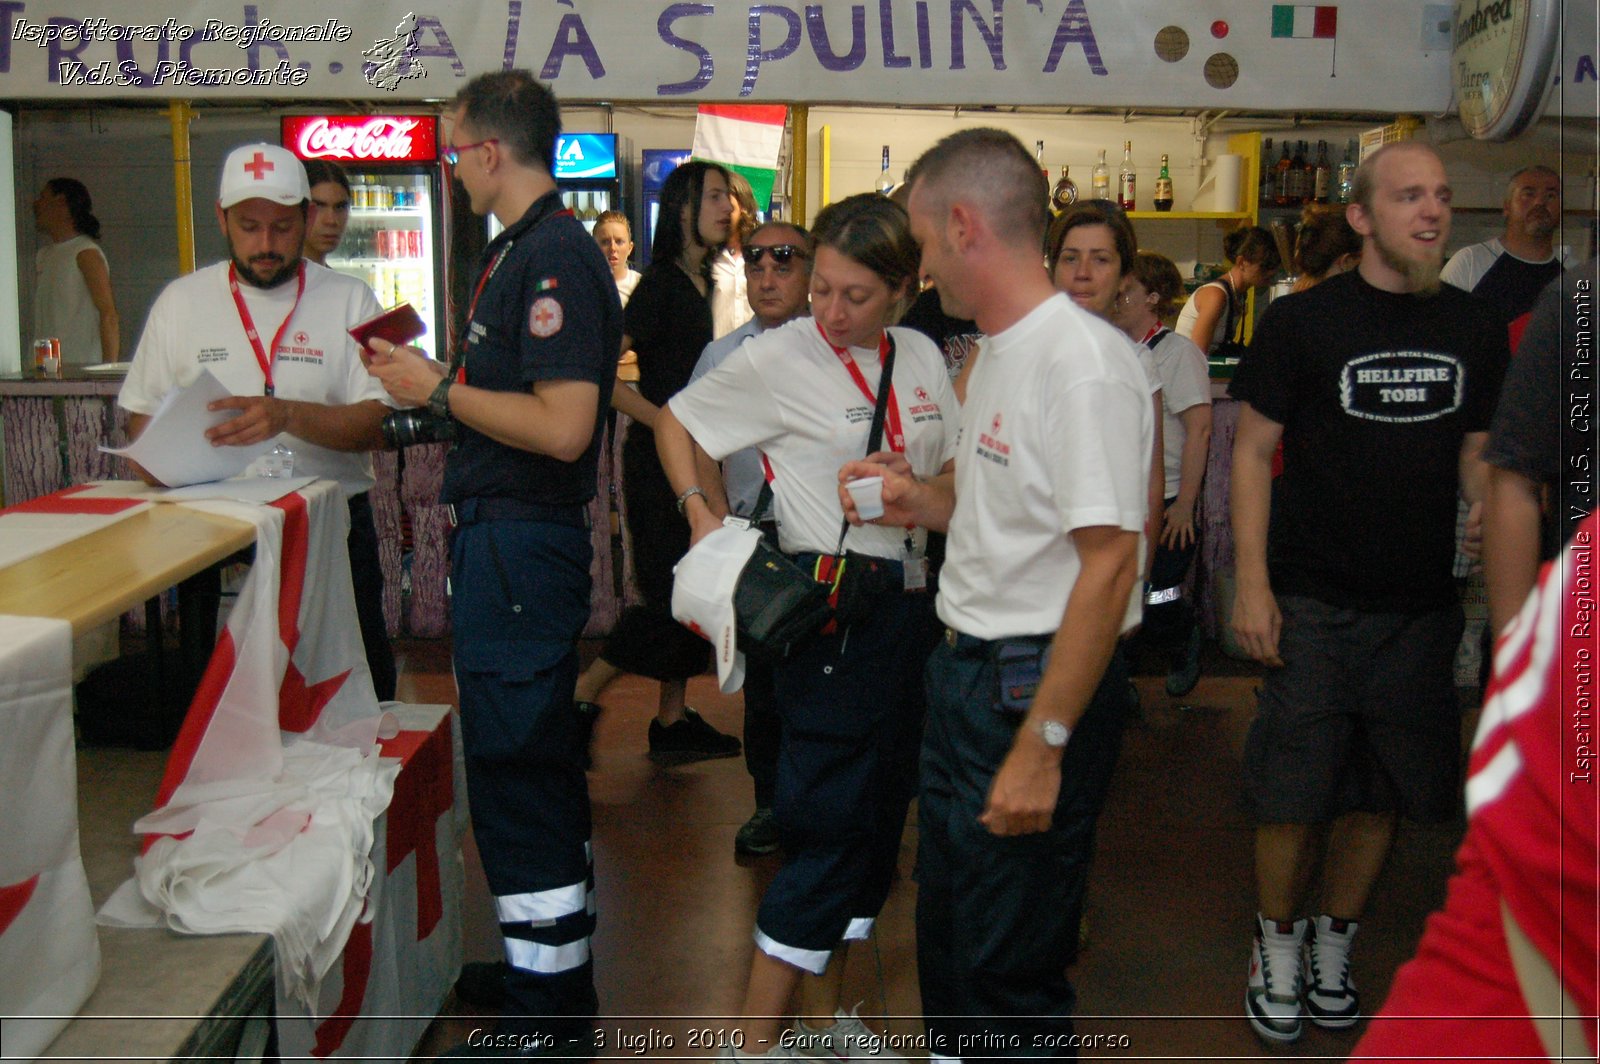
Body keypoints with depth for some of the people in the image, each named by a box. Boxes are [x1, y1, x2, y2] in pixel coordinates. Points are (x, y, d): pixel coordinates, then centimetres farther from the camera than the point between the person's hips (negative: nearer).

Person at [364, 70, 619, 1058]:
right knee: (535, 762, 20)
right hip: (506, 534, 11)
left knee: (518, 772, -4)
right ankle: (553, 961, 36)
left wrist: (438, 390, -16)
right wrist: (431, 372, 13)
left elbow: (563, 425, -26)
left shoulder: (555, 257, -18)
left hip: (523, 542, -11)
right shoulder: (522, 249, 14)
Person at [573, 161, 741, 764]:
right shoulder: (662, 284, -14)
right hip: (656, 457, -9)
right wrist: (664, 420, -21)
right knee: (669, 593, -8)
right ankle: (580, 698, 5)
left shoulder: (700, 283, 12)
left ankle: (673, 719, 20)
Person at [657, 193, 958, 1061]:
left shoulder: (920, 357, 8)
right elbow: (676, 421, 3)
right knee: (833, 820, -6)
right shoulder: (778, 356, -7)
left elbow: (955, 473, 15)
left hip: (909, 598, 7)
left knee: (880, 810, 13)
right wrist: (703, 509, -10)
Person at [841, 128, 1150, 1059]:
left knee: (1009, 965, 1)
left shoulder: (1085, 364, -19)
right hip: (965, 670, 10)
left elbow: (1109, 562, -23)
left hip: (1040, 685, -10)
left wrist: (1043, 745, -24)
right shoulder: (998, 351, 13)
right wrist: (927, 501, 3)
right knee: (948, 927, 21)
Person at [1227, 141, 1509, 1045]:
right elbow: (1253, 451, -3)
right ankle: (1278, 943, 23)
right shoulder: (1304, 321, -4)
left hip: (1423, 606, 4)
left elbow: (1478, 453, 15)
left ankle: (1336, 944, 30)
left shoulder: (1476, 329, 7)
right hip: (1314, 605, -3)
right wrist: (1252, 586, -10)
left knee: (1384, 794, 11)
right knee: (1295, 791, 1)